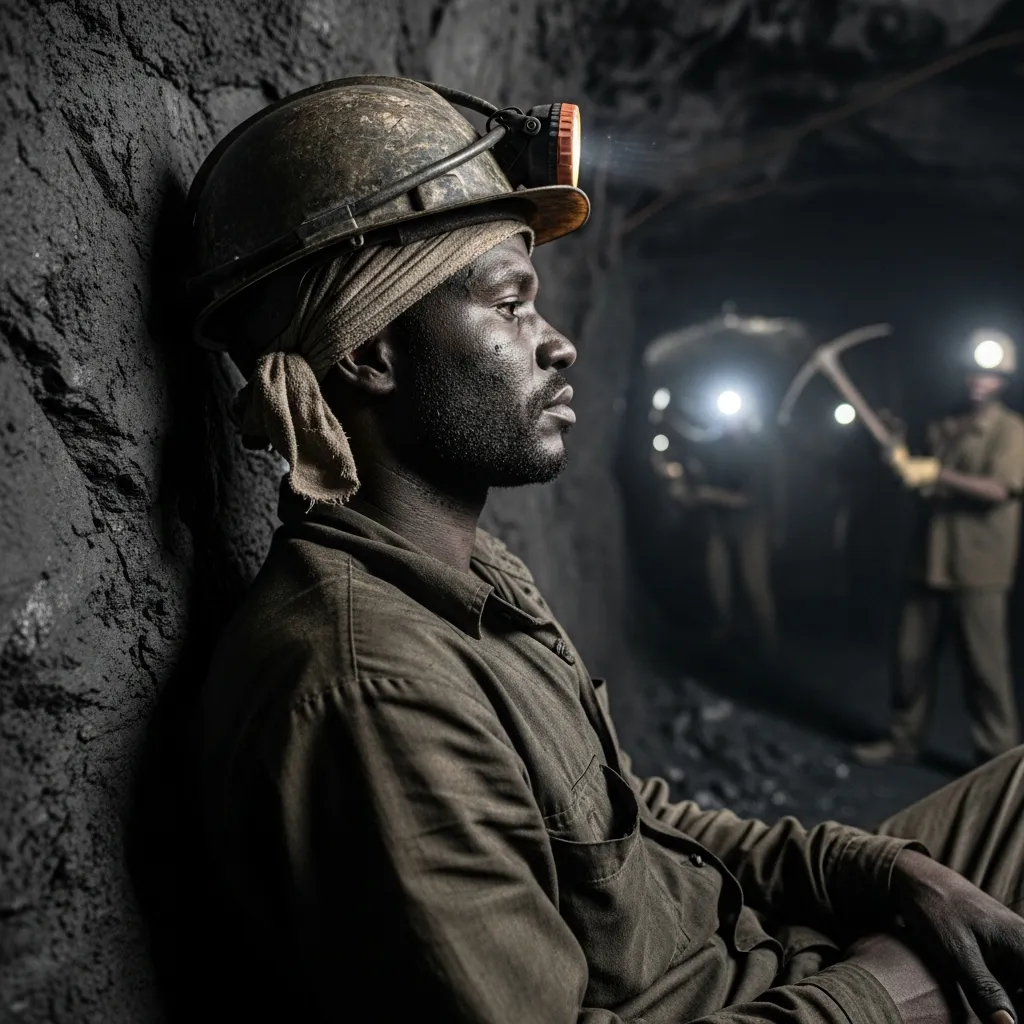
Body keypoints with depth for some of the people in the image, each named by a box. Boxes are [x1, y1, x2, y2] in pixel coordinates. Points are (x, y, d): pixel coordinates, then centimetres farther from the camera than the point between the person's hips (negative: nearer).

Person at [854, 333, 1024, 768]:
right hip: (931, 560, 6)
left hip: (977, 568, -6)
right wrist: (905, 465, -1)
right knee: (912, 656, 10)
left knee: (984, 666, -2)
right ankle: (903, 738, 23)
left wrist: (936, 474, -21)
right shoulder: (943, 428, 17)